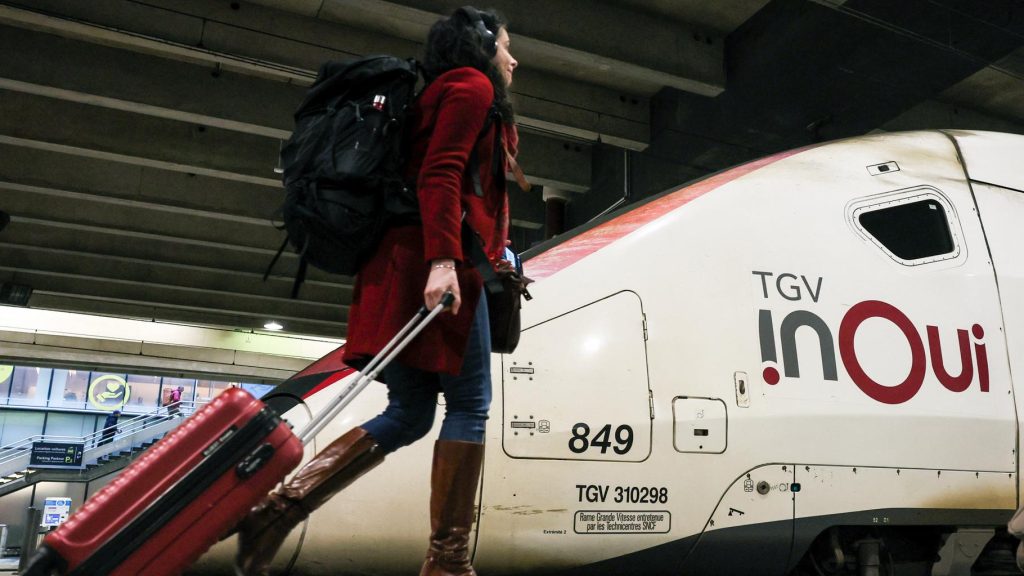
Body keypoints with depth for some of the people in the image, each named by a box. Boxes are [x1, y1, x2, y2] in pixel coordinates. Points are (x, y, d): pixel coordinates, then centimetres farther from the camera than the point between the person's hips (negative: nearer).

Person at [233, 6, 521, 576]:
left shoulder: (443, 94, 32)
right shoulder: (472, 86, 5)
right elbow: (440, 174, -11)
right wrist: (443, 259, -23)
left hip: (412, 260, 9)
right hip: (443, 260, -9)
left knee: (410, 412, 4)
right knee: (469, 402, -7)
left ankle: (278, 507, -3)